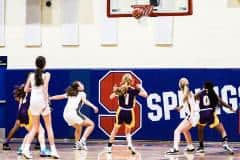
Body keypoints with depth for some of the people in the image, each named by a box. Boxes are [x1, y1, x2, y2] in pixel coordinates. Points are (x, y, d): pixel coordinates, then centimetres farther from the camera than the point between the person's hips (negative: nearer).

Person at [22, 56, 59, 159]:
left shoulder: (31, 75, 9)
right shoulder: (46, 75, -2)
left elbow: (26, 89, 10)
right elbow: (45, 88, -14)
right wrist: (46, 102, -18)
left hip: (33, 100, 4)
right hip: (42, 100, -4)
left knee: (35, 127, 10)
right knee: (49, 126, 5)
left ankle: (26, 148, -7)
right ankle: (53, 150, 1)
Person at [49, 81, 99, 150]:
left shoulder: (69, 94, 25)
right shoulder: (82, 93, 9)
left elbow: (59, 96, 27)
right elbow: (85, 101, -11)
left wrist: (50, 98, 39)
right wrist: (93, 106, -23)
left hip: (66, 114, 7)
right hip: (74, 113, -7)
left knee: (78, 127, 32)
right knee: (91, 124, 0)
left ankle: (77, 144, 27)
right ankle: (83, 140, -16)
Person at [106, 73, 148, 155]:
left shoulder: (119, 89, -3)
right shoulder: (133, 90, -5)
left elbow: (111, 97, 1)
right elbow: (145, 95, -1)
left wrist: (114, 90, 18)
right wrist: (140, 87, 14)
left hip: (121, 111, 0)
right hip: (129, 112, 0)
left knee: (115, 129, 17)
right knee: (128, 131, 17)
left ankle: (109, 146, 23)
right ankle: (129, 144, -9)